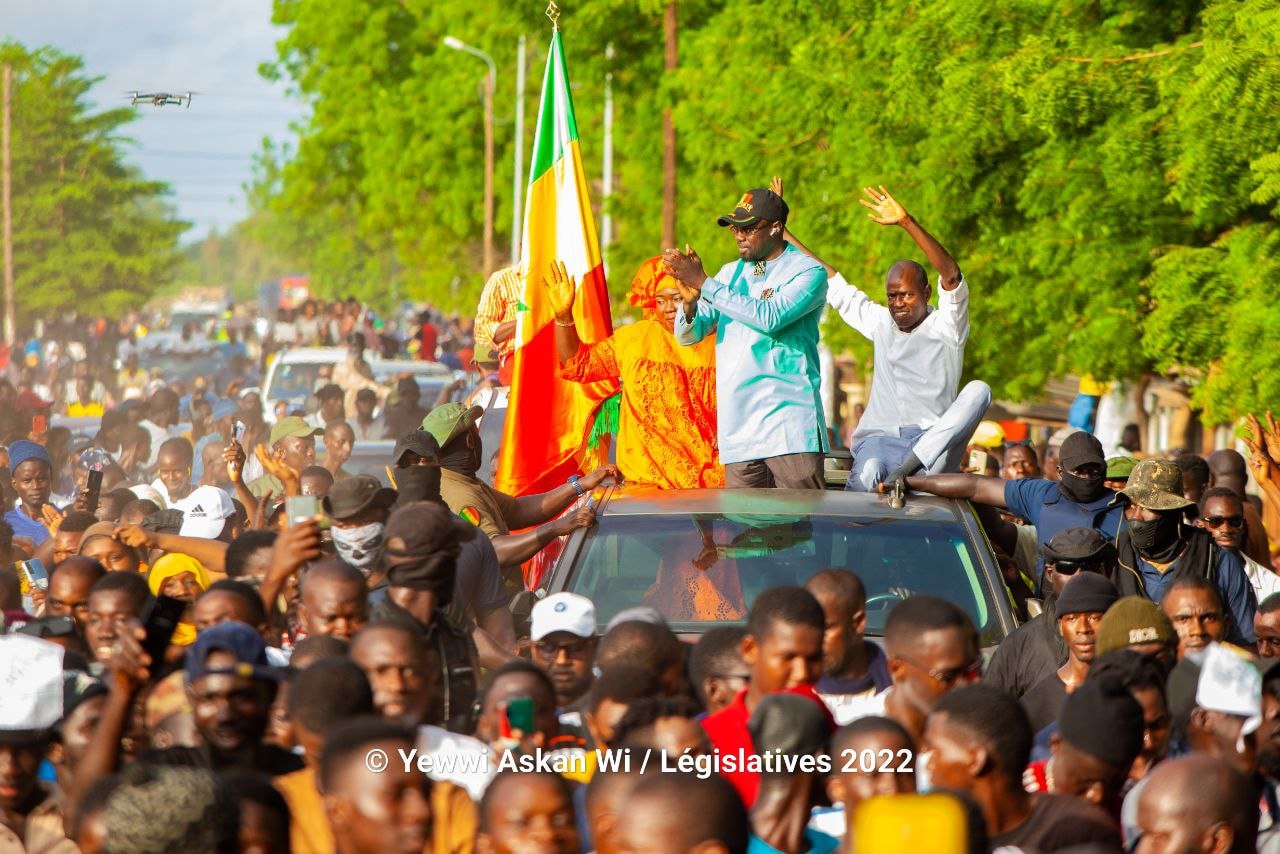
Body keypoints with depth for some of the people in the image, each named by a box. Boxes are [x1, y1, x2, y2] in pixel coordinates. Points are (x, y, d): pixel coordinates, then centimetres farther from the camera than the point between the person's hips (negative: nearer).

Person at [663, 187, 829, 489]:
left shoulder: (808, 272, -1)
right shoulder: (731, 274, 18)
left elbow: (770, 317, -18)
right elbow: (688, 335, 13)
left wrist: (703, 284, -17)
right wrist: (690, 301, -11)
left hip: (790, 427, -5)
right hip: (739, 427, 5)